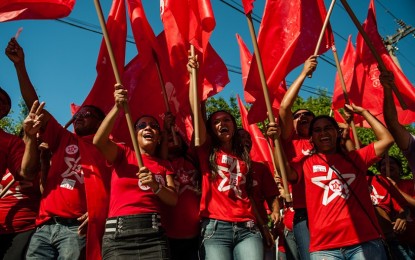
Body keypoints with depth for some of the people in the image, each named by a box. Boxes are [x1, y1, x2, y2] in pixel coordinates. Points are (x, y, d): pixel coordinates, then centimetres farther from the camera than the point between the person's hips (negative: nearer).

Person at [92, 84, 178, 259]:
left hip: (154, 233, 2)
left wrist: (155, 186, -13)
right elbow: (99, 141, -10)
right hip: (118, 233, -1)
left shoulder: (164, 165, 17)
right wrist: (117, 107, -20)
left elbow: (173, 200, 6)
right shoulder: (123, 154, 11)